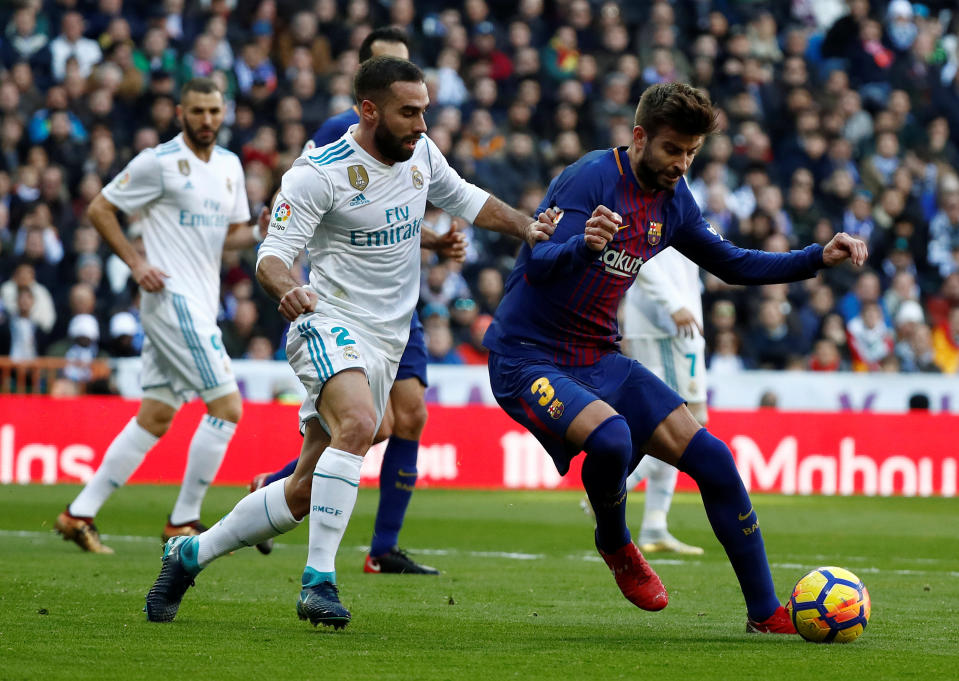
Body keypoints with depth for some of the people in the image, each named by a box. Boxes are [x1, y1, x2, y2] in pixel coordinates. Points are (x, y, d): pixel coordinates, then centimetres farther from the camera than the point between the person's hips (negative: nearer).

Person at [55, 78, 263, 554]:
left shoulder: (229, 165, 14)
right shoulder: (158, 162, -8)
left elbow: (231, 234, 21)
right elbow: (99, 209, -4)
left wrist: (257, 232, -2)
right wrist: (135, 262, -12)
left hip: (200, 304, 8)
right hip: (173, 297, -8)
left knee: (155, 416, 9)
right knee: (227, 405, -12)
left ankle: (79, 514, 14)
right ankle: (183, 522, -4)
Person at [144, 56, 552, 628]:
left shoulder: (421, 153, 7)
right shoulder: (319, 173, -13)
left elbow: (466, 200, 24)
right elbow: (274, 253, -15)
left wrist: (525, 227, 8)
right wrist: (287, 289, -37)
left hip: (386, 345, 7)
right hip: (329, 326, -7)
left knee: (304, 494, 6)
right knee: (359, 424, -36)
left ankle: (191, 554, 24)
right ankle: (319, 580, -32)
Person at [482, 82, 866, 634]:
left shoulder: (672, 200, 6)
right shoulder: (593, 178, -18)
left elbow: (732, 264, 20)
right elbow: (539, 266, -30)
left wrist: (818, 258, 7)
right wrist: (584, 245, -52)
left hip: (601, 360, 7)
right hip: (529, 358, -7)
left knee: (712, 459, -6)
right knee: (610, 437, -35)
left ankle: (766, 614, 5)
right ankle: (616, 544, -1)